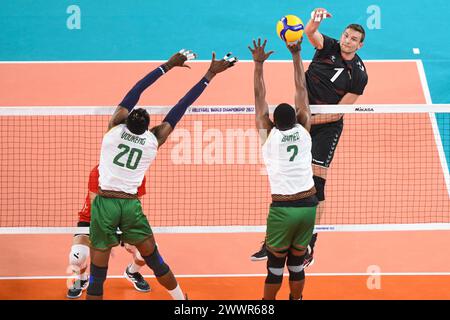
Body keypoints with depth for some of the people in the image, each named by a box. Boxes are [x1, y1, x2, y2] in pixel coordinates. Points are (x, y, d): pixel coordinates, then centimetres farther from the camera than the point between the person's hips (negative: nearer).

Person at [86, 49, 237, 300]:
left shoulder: (116, 128, -4)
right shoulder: (154, 140, -1)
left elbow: (135, 92, 3)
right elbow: (181, 108, 4)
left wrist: (168, 66, 8)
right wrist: (210, 75, 9)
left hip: (104, 202, -1)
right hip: (131, 204, 1)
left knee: (98, 273, -1)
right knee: (155, 260, 18)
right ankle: (181, 299, 32)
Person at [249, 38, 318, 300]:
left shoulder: (269, 135, -2)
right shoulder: (303, 131, 2)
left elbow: (260, 97, 3)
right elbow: (302, 90, 9)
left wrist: (259, 64, 5)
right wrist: (296, 55, 13)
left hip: (282, 208, -2)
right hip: (308, 206, 2)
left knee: (276, 263, 9)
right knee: (297, 262, 14)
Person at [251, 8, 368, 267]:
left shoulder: (359, 75, -9)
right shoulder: (328, 47, -3)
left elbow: (338, 112, -10)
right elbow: (311, 34, -26)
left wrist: (309, 120, -18)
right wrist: (315, 20, -48)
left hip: (327, 127, -3)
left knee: (316, 185, -8)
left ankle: (309, 247, 3)